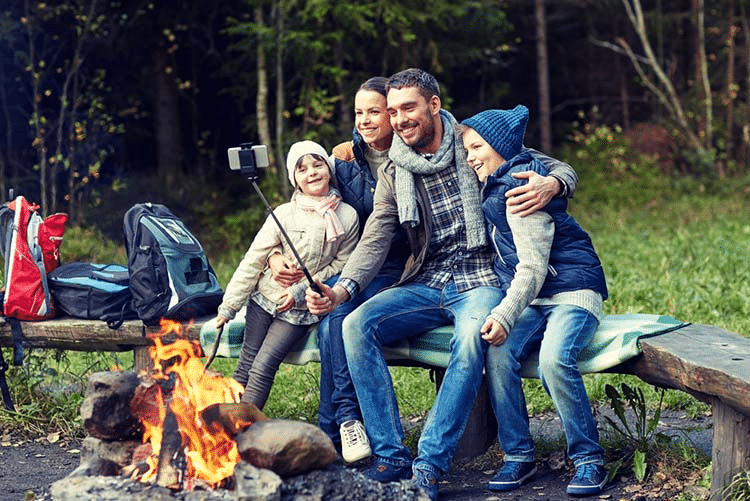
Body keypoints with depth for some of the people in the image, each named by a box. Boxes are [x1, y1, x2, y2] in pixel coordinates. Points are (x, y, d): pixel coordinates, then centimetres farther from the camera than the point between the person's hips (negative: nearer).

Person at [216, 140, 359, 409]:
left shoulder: (348, 217, -6)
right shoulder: (284, 215, -7)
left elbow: (341, 265, -2)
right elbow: (252, 261, -3)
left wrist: (299, 292, -11)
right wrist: (229, 306, -2)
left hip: (301, 310, -1)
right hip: (265, 298, 1)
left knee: (264, 367, -11)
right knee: (247, 362, 1)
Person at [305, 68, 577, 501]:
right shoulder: (393, 174, 8)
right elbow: (374, 243, 0)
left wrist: (552, 184, -20)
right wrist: (342, 289, -19)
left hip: (480, 281, -4)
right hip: (426, 284, 4)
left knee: (472, 338, -37)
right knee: (357, 325, -20)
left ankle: (430, 465, -33)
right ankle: (391, 456, -20)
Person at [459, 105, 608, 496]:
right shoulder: (496, 189, 16)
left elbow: (533, 265, -20)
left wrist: (504, 315, -28)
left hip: (572, 291, -8)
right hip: (533, 299, 8)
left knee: (554, 359, -33)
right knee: (499, 355, -20)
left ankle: (589, 460, -19)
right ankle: (517, 456, -13)